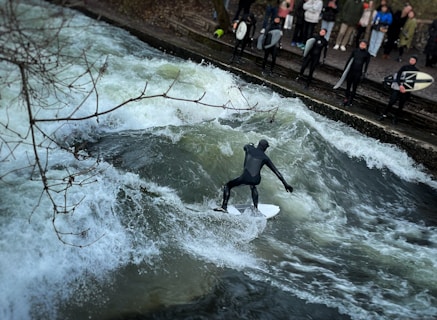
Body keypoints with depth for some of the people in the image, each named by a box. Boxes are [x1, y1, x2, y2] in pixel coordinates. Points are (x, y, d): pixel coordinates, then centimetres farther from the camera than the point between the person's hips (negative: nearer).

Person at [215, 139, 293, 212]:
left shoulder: (249, 148, 12)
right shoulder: (265, 158, 13)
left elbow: (245, 147, 40)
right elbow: (277, 172, 15)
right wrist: (286, 184, 20)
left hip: (246, 177, -2)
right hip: (256, 180, 2)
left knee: (228, 186, 20)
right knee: (252, 186, 40)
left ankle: (224, 207, 5)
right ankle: (256, 208, 36)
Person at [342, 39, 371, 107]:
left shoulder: (367, 54, -4)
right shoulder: (355, 51, 2)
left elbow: (366, 65, -1)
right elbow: (349, 60, 7)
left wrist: (364, 73, -6)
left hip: (358, 73, -2)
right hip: (351, 71, 2)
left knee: (354, 88, 4)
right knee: (348, 85, 9)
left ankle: (350, 101, 10)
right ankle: (346, 98, 22)